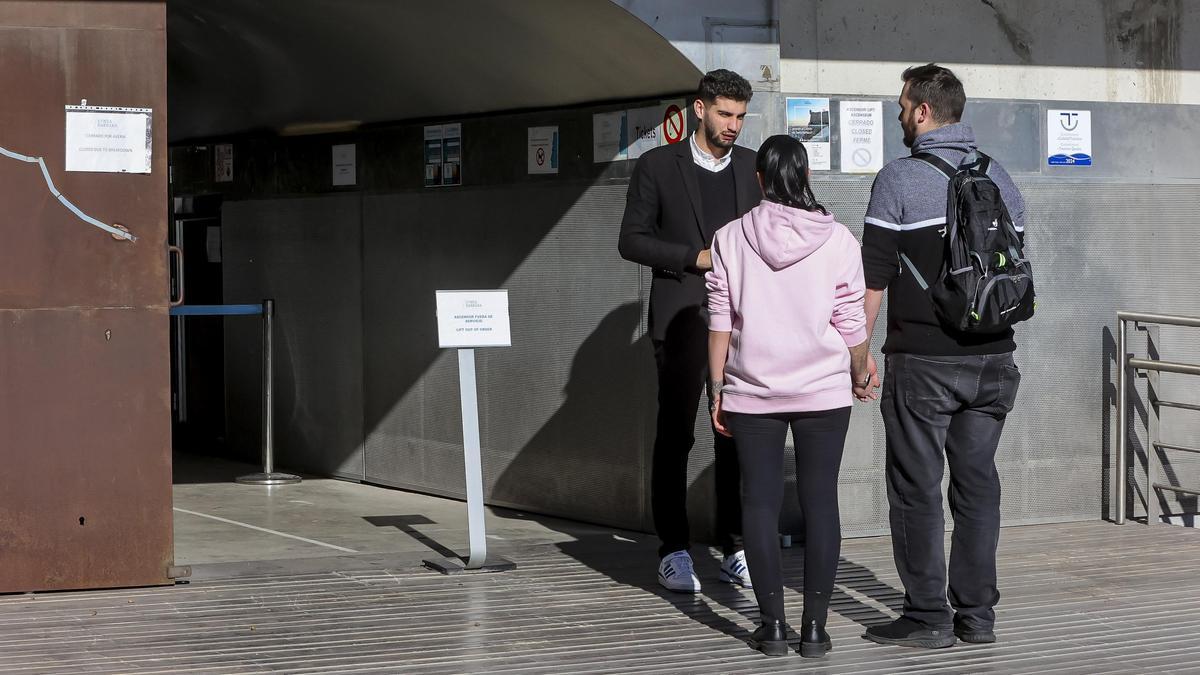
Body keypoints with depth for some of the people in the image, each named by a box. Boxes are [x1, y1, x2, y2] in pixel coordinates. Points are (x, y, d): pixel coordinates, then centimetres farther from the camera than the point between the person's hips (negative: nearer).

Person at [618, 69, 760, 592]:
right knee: (675, 435, -2)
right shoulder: (657, 166, 2)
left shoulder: (753, 167, 12)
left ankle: (734, 549, 8)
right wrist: (694, 257, -11)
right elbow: (632, 240, -1)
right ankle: (673, 551, 3)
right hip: (682, 318, -3)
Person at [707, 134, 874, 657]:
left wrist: (718, 388, 8)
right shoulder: (836, 240, -3)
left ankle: (773, 625, 5)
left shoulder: (730, 239, -1)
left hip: (752, 396, 0)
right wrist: (861, 376, 16)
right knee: (820, 501, 4)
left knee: (760, 502, 5)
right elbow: (851, 324, -1)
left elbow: (720, 323, 0)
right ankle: (815, 626, 4)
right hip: (823, 393, 0)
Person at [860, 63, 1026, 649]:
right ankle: (977, 612, 12)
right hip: (992, 359, 5)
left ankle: (928, 617, 2)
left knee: (917, 488, 1)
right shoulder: (999, 177, 10)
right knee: (977, 482, 10)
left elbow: (874, 275, -8)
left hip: (922, 360, -5)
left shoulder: (900, 178, -7)